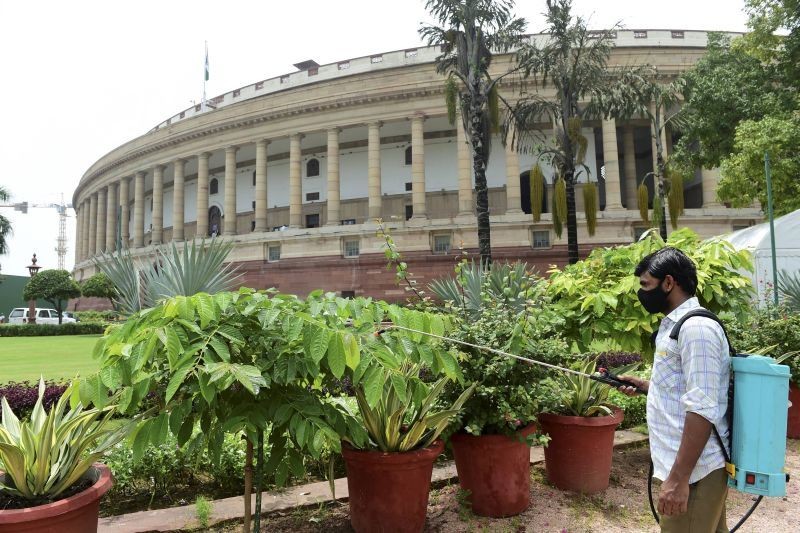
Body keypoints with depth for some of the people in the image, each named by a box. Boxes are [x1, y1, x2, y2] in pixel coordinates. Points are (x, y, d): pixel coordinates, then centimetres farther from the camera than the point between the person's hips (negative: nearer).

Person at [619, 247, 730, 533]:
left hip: (694, 470, -10)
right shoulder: (676, 325, 13)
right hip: (695, 466, 10)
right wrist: (645, 385, 15)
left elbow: (703, 409, -25)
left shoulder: (696, 328, -19)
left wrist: (679, 478, -25)